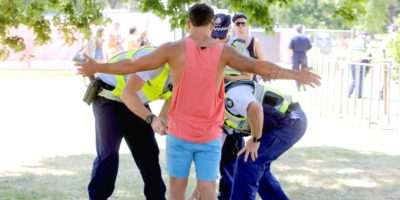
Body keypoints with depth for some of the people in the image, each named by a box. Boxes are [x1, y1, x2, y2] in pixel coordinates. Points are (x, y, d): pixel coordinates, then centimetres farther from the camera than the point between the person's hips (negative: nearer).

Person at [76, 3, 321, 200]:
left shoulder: (174, 49, -10)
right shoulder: (223, 52, -7)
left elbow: (133, 65, -7)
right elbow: (259, 66, -7)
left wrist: (97, 68, 6)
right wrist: (297, 75, 2)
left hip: (180, 133, 0)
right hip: (210, 136, 0)